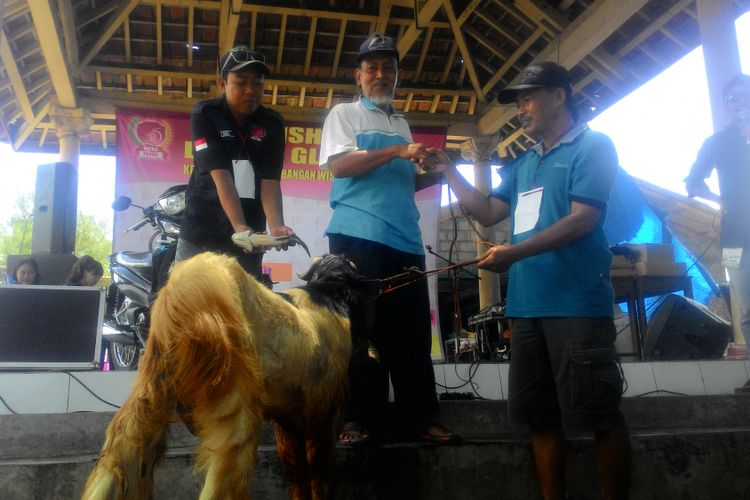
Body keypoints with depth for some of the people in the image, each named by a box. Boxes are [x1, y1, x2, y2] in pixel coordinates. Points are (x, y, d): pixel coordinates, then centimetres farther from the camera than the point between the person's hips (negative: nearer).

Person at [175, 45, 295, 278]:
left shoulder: (272, 124, 1)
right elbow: (220, 175, -19)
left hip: (250, 234, 3)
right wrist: (239, 226, -32)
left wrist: (276, 226, -28)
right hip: (202, 232, -2)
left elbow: (270, 181, -9)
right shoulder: (205, 115, -7)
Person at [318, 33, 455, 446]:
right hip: (358, 235, -5)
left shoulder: (402, 124, 25)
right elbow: (338, 164, -8)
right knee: (362, 328, -3)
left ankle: (419, 418, 9)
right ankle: (361, 418, 4)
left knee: (412, 331, 3)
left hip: (405, 238, 6)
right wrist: (396, 151, -14)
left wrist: (438, 174, 11)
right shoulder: (345, 114, 8)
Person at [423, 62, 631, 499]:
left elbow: (582, 219, -12)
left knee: (600, 415, 0)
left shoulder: (592, 146, 0)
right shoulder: (524, 163, 22)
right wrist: (448, 171, 14)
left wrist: (515, 253, -21)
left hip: (577, 302, -7)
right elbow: (488, 213, 23)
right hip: (528, 303, 8)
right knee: (542, 416, 12)